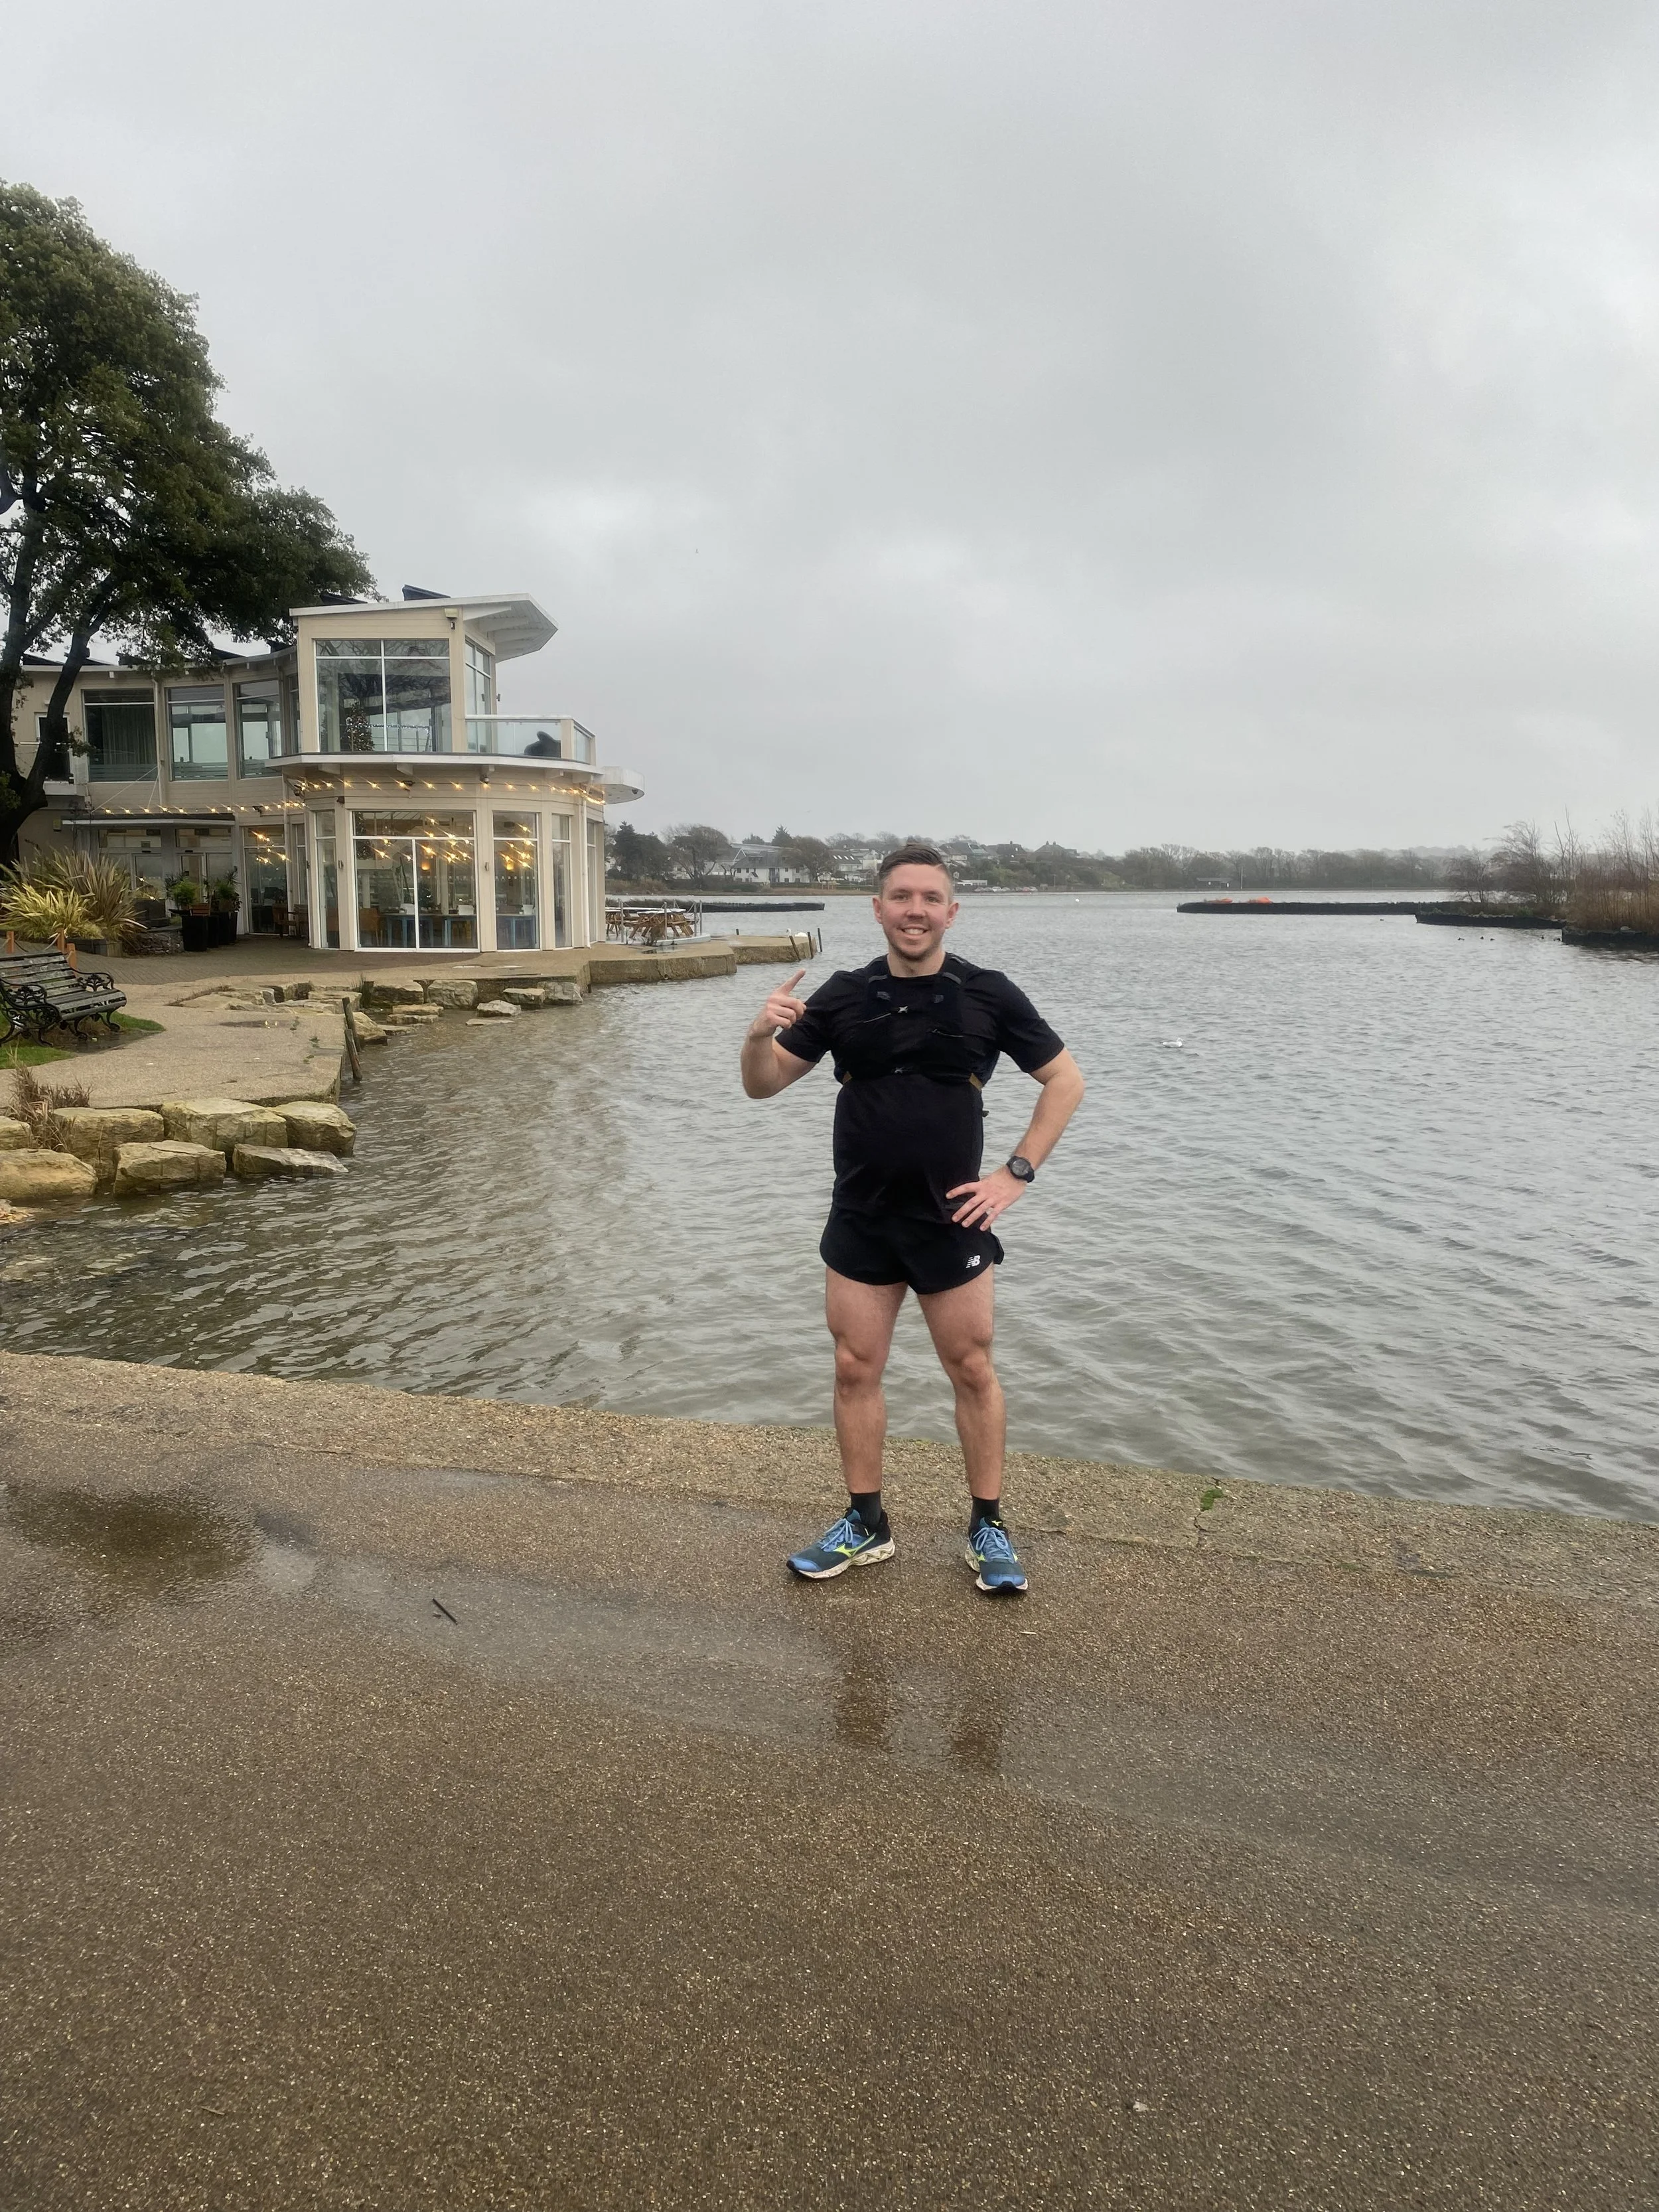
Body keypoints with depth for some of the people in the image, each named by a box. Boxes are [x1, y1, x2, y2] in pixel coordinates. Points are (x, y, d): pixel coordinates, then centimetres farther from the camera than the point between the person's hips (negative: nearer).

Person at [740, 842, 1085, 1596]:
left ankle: (988, 1528, 21)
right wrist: (760, 1035, -18)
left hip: (952, 1220, -2)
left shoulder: (988, 995, -5)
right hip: (859, 1221, 2)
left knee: (972, 1372, 6)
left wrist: (1016, 1173, -4)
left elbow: (1065, 1080, 3)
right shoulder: (843, 996, 1)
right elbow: (763, 1085, 5)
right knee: (855, 1371, 8)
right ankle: (865, 1524, 23)